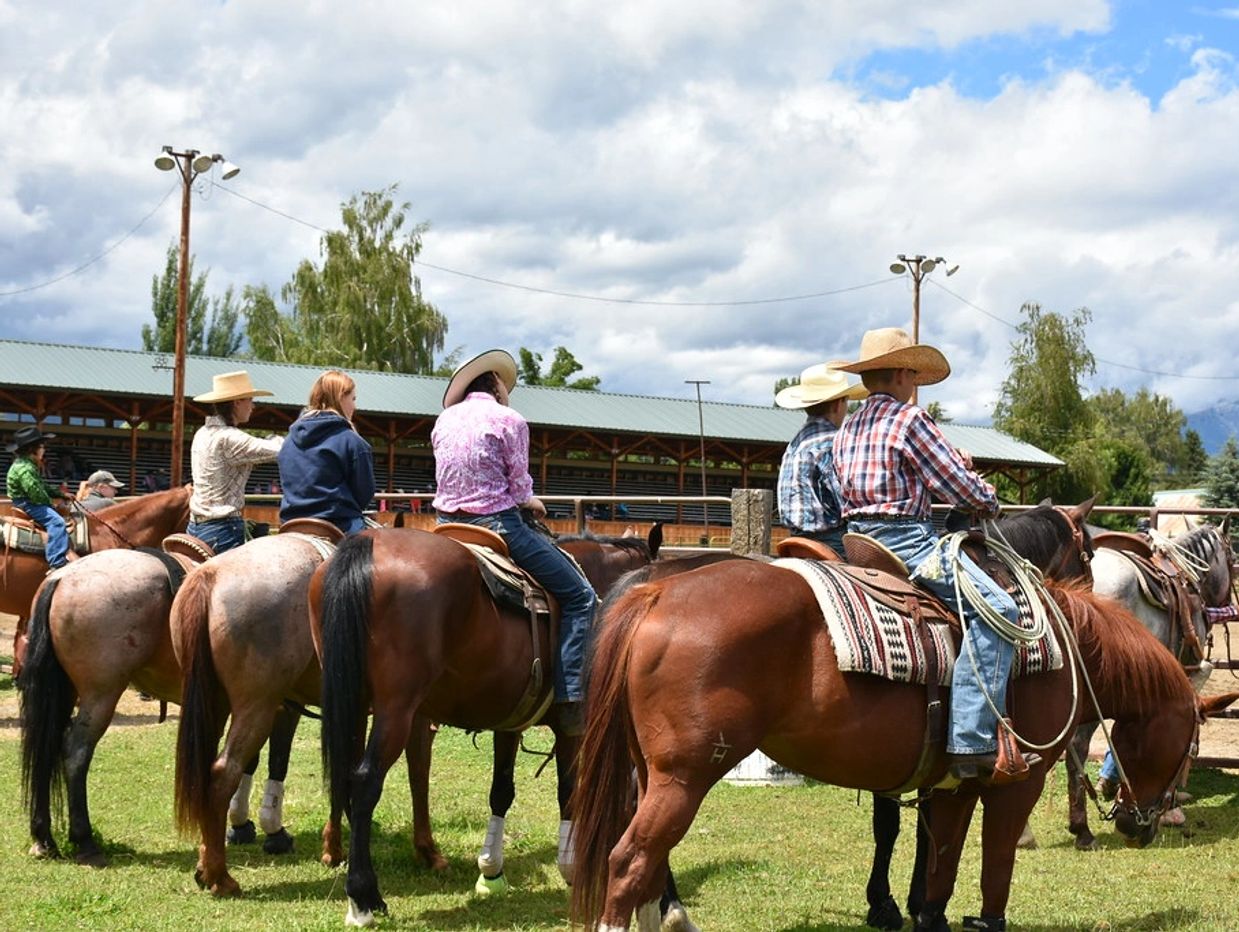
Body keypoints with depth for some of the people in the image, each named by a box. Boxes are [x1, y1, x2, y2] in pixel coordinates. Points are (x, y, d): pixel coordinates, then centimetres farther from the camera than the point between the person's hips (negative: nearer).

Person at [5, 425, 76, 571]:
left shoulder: (30, 465, 15)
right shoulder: (24, 469, -21)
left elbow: (43, 487, 21)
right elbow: (36, 494, -25)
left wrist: (61, 494, 11)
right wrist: (48, 502, -8)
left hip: (32, 503, 11)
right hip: (27, 505, -11)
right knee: (56, 521, -25)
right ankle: (56, 564, -36)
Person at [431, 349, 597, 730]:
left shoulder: (444, 420, 11)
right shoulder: (509, 420, -6)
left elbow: (447, 477, 15)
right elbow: (519, 487, -6)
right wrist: (530, 502, 17)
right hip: (497, 524, -6)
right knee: (579, 598, 1)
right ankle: (570, 701, -9)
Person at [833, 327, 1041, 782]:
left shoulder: (848, 429, 17)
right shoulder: (910, 419, -7)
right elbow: (964, 491, -7)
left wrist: (953, 465, 22)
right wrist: (989, 498, 14)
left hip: (858, 539, 10)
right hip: (908, 540, -10)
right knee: (994, 608, -19)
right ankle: (972, 742, -29)